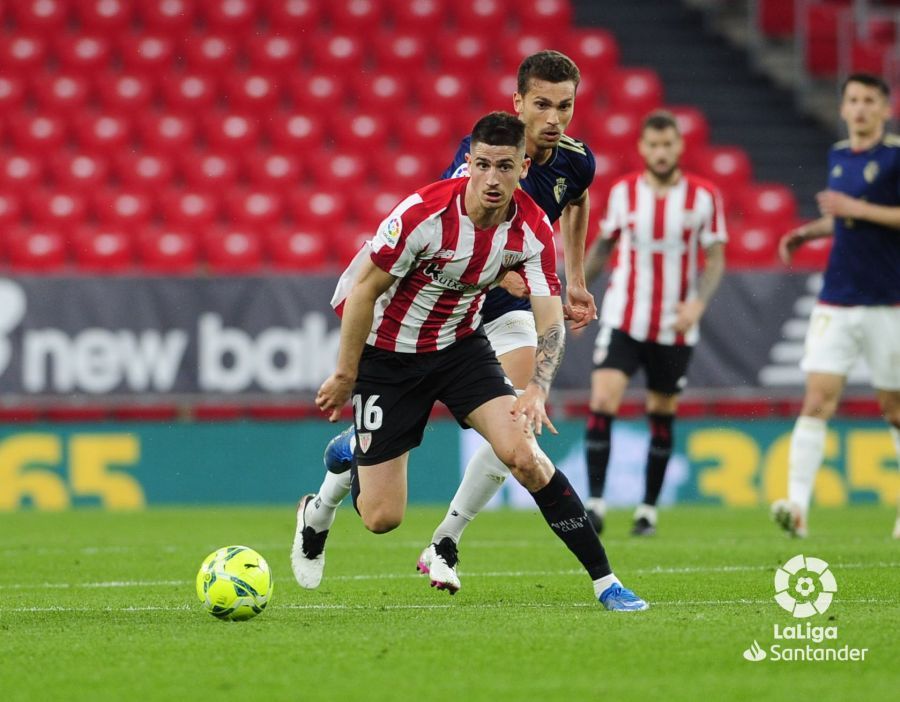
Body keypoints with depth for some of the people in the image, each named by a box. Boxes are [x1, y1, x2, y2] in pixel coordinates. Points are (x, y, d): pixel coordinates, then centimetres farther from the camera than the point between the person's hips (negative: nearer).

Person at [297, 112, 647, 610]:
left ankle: (604, 580, -10)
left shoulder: (532, 230, -15)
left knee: (522, 454, -20)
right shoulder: (424, 214, -27)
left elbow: (551, 320, -14)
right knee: (381, 518, -5)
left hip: (461, 344, 3)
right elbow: (363, 289, -17)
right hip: (387, 352, -3)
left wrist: (537, 390, -31)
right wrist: (345, 375, -12)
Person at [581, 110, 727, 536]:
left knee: (662, 416, 8)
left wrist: (698, 303, -17)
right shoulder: (623, 192, 0)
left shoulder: (704, 196, -4)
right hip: (623, 320, 0)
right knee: (603, 402, -16)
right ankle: (595, 503, -13)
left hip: (674, 327, 0)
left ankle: (648, 509, 20)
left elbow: (715, 258, -2)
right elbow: (603, 245, 13)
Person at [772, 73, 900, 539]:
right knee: (817, 400, -9)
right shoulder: (838, 156, 12)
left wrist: (857, 209, -18)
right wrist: (811, 231, 12)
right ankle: (798, 506, -16)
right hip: (836, 303, 4)